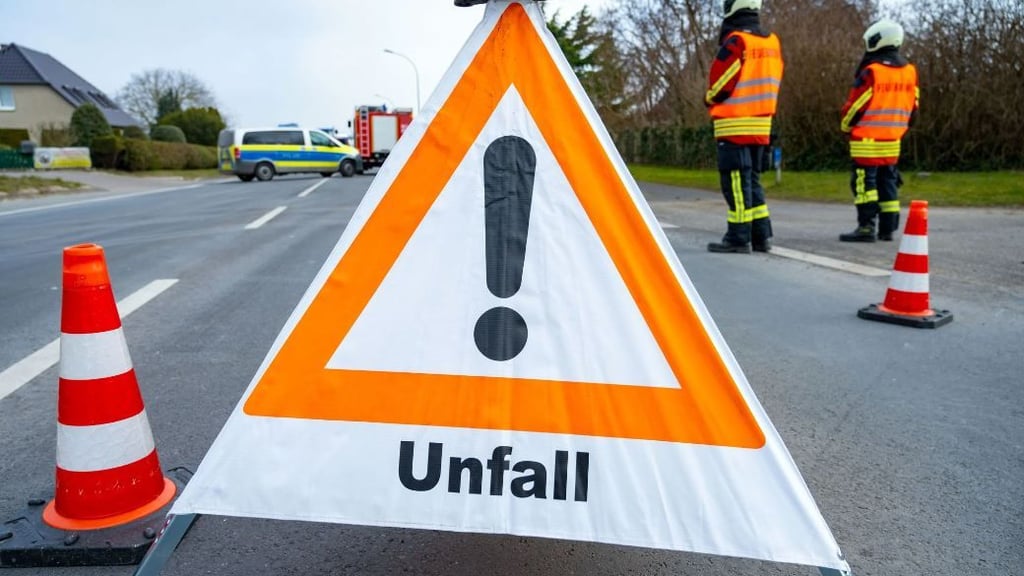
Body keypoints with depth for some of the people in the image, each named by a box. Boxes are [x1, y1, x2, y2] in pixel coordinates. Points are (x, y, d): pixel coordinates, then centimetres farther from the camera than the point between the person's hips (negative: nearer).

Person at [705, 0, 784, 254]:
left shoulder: (735, 42, -12)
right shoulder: (772, 43, 11)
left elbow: (719, 84, -10)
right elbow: (771, 84, 13)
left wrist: (710, 101, 9)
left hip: (734, 125, -7)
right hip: (761, 124, 7)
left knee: (737, 182, -4)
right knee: (752, 180, 15)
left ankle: (738, 238, -2)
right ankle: (761, 235, 17)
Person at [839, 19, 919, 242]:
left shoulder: (871, 71, -14)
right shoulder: (909, 71, 9)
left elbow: (856, 105, -12)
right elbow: (912, 107, 14)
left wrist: (845, 125, 5)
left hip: (867, 140, -7)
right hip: (892, 139, 7)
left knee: (865, 181, -5)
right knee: (888, 181, 12)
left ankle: (866, 227, -8)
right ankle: (888, 228, 16)